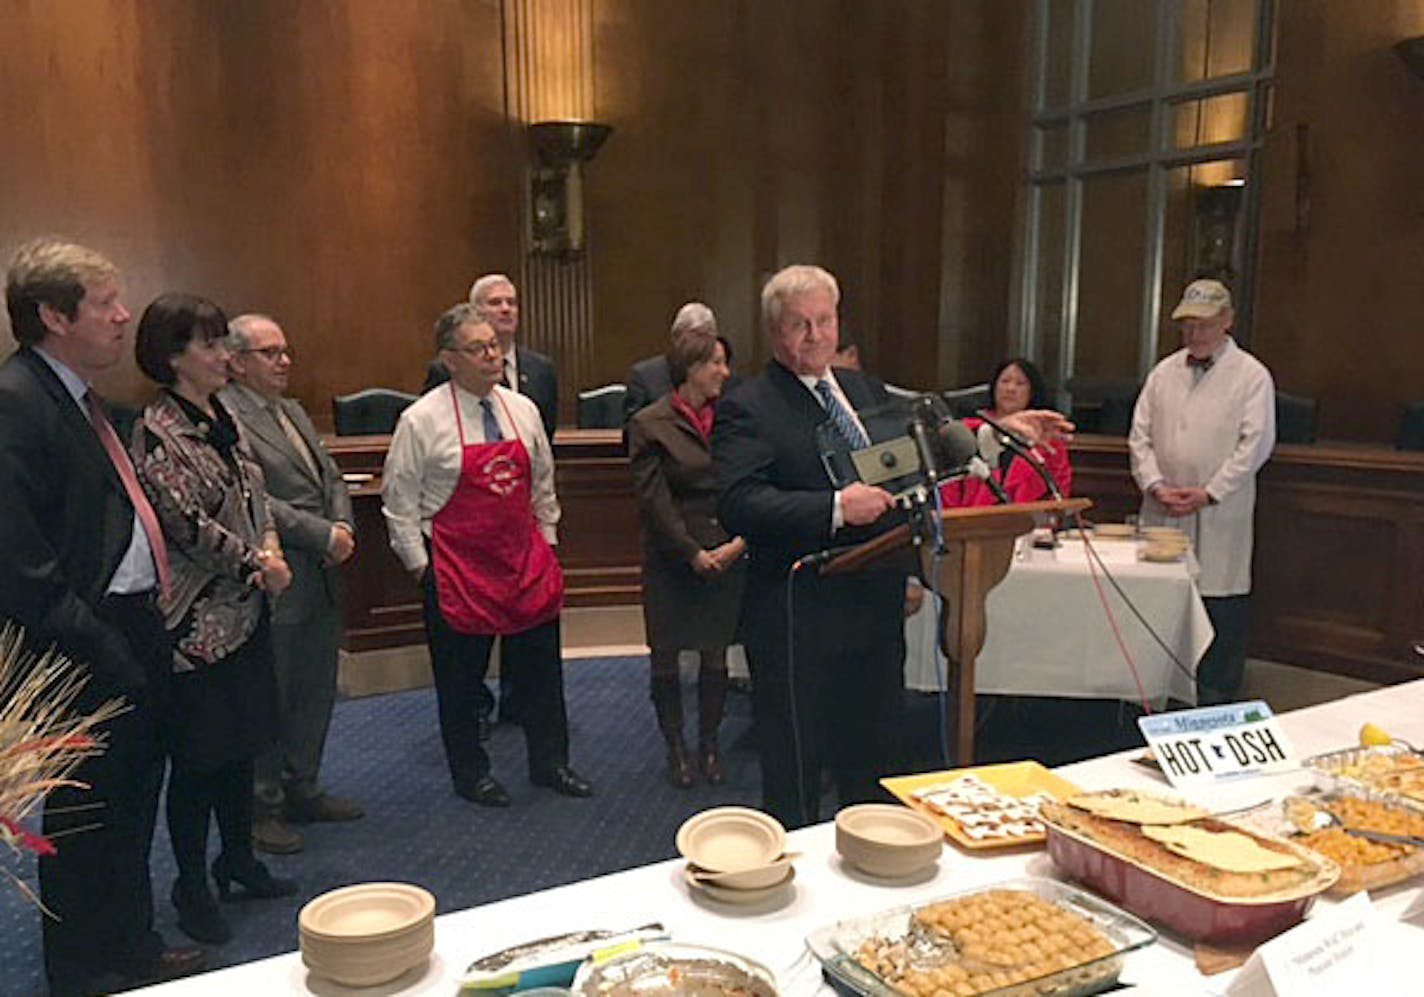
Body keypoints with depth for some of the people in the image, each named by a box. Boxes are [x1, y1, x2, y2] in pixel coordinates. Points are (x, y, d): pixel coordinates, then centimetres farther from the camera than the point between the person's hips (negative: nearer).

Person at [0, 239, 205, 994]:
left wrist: (150, 619, 9)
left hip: (133, 631, 9)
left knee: (133, 804, 21)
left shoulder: (78, 396, 12)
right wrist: (99, 651, -19)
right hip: (86, 651, -9)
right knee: (86, 816, 8)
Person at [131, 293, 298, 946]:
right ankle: (192, 888, 21)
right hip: (196, 618, -8)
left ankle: (238, 859, 34)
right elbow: (186, 523, -20)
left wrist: (270, 553, -6)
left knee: (242, 742, 17)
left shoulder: (223, 420, 9)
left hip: (244, 608, 8)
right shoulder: (156, 432, -15)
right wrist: (258, 564, -12)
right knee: (198, 756, 4)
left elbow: (256, 499, 12)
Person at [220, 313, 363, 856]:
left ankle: (301, 789, 33)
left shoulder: (293, 410, 15)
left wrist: (344, 526, -2)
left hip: (322, 578, 9)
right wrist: (323, 535, -17)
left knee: (316, 692, 18)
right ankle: (261, 807, 20)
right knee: (269, 699, 4)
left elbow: (331, 477, 16)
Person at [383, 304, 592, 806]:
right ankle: (470, 773, 28)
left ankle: (549, 762, 30)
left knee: (540, 666, 12)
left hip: (525, 558, 4)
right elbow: (399, 500, -5)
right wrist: (420, 565, -5)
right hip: (455, 566, -4)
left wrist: (546, 539, 13)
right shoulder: (421, 420, -10)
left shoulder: (522, 409, 4)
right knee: (460, 675, 9)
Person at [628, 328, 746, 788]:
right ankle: (675, 747, 25)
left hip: (727, 556, 3)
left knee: (716, 651, 10)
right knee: (666, 654, 6)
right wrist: (694, 554, -12)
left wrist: (739, 543, -9)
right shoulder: (650, 424, -6)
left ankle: (709, 743, 27)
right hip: (671, 559, -3)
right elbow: (654, 500, -9)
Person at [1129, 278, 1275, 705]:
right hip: (1162, 512, 4)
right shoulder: (1164, 372, 12)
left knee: (1221, 611, 0)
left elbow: (1255, 444, -6)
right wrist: (1155, 485, -5)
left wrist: (1209, 493, -12)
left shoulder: (1252, 375, 0)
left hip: (1220, 515, -3)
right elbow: (1140, 435, 10)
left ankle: (1215, 699, 14)